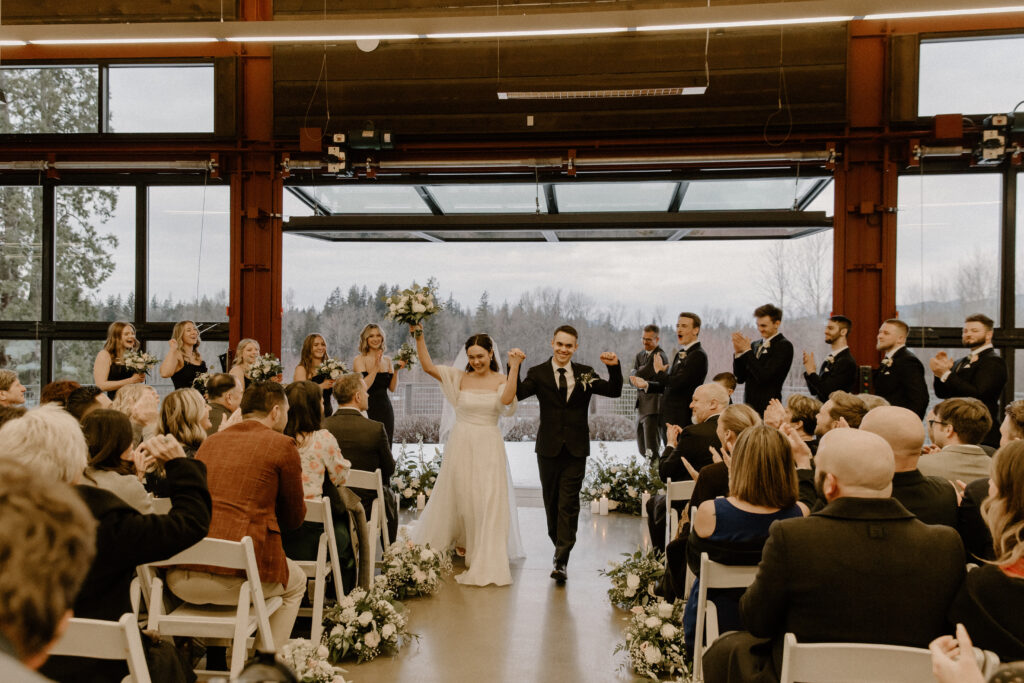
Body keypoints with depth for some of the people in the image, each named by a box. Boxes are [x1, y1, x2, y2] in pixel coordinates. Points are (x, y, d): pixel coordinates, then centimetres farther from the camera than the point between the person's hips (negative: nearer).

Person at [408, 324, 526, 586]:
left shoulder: (501, 380, -1)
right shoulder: (459, 377, 3)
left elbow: (506, 400, -23)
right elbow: (427, 366, -5)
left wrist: (514, 368, -27)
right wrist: (419, 336, -11)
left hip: (488, 447, -2)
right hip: (461, 446, 2)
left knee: (488, 501, -2)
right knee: (458, 496, 12)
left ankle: (486, 561, 6)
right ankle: (461, 541, 39)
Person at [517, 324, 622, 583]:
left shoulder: (585, 373, 5)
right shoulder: (538, 374, 0)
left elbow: (614, 391, -2)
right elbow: (516, 394, -15)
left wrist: (614, 367, -17)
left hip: (576, 449, 0)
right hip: (549, 448, 0)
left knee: (569, 504, -4)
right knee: (551, 501, 13)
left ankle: (561, 561, -2)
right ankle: (560, 545, 34)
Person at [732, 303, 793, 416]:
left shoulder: (784, 346, -6)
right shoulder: (755, 345, 13)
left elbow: (764, 376, -16)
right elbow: (740, 378, 11)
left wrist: (747, 351, -11)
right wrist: (737, 352, -2)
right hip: (748, 406, 6)